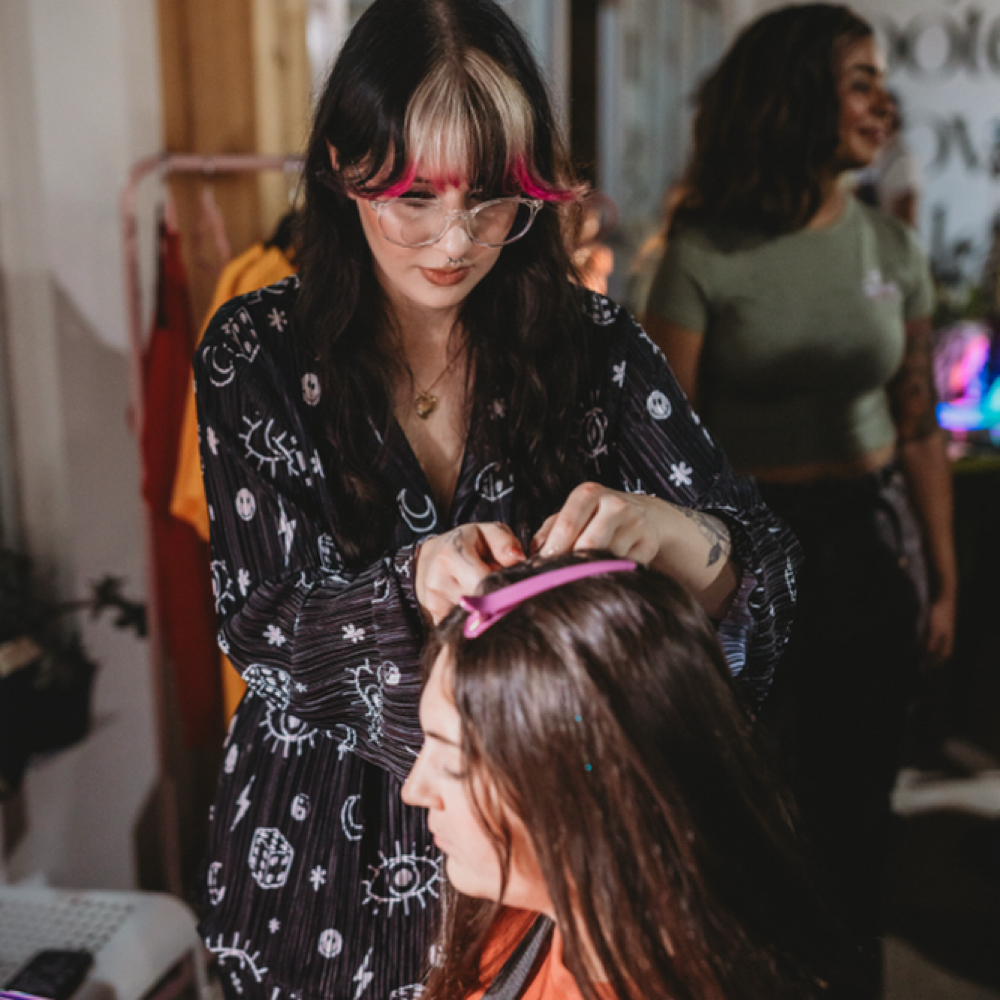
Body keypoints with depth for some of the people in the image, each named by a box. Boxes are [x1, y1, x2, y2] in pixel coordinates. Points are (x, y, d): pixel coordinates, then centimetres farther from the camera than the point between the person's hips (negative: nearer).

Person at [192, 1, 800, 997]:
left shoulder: (594, 345, -10)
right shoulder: (255, 352, -12)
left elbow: (763, 571, -13)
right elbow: (260, 625, -14)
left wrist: (672, 533, -35)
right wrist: (416, 581, -33)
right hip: (325, 851, 0)